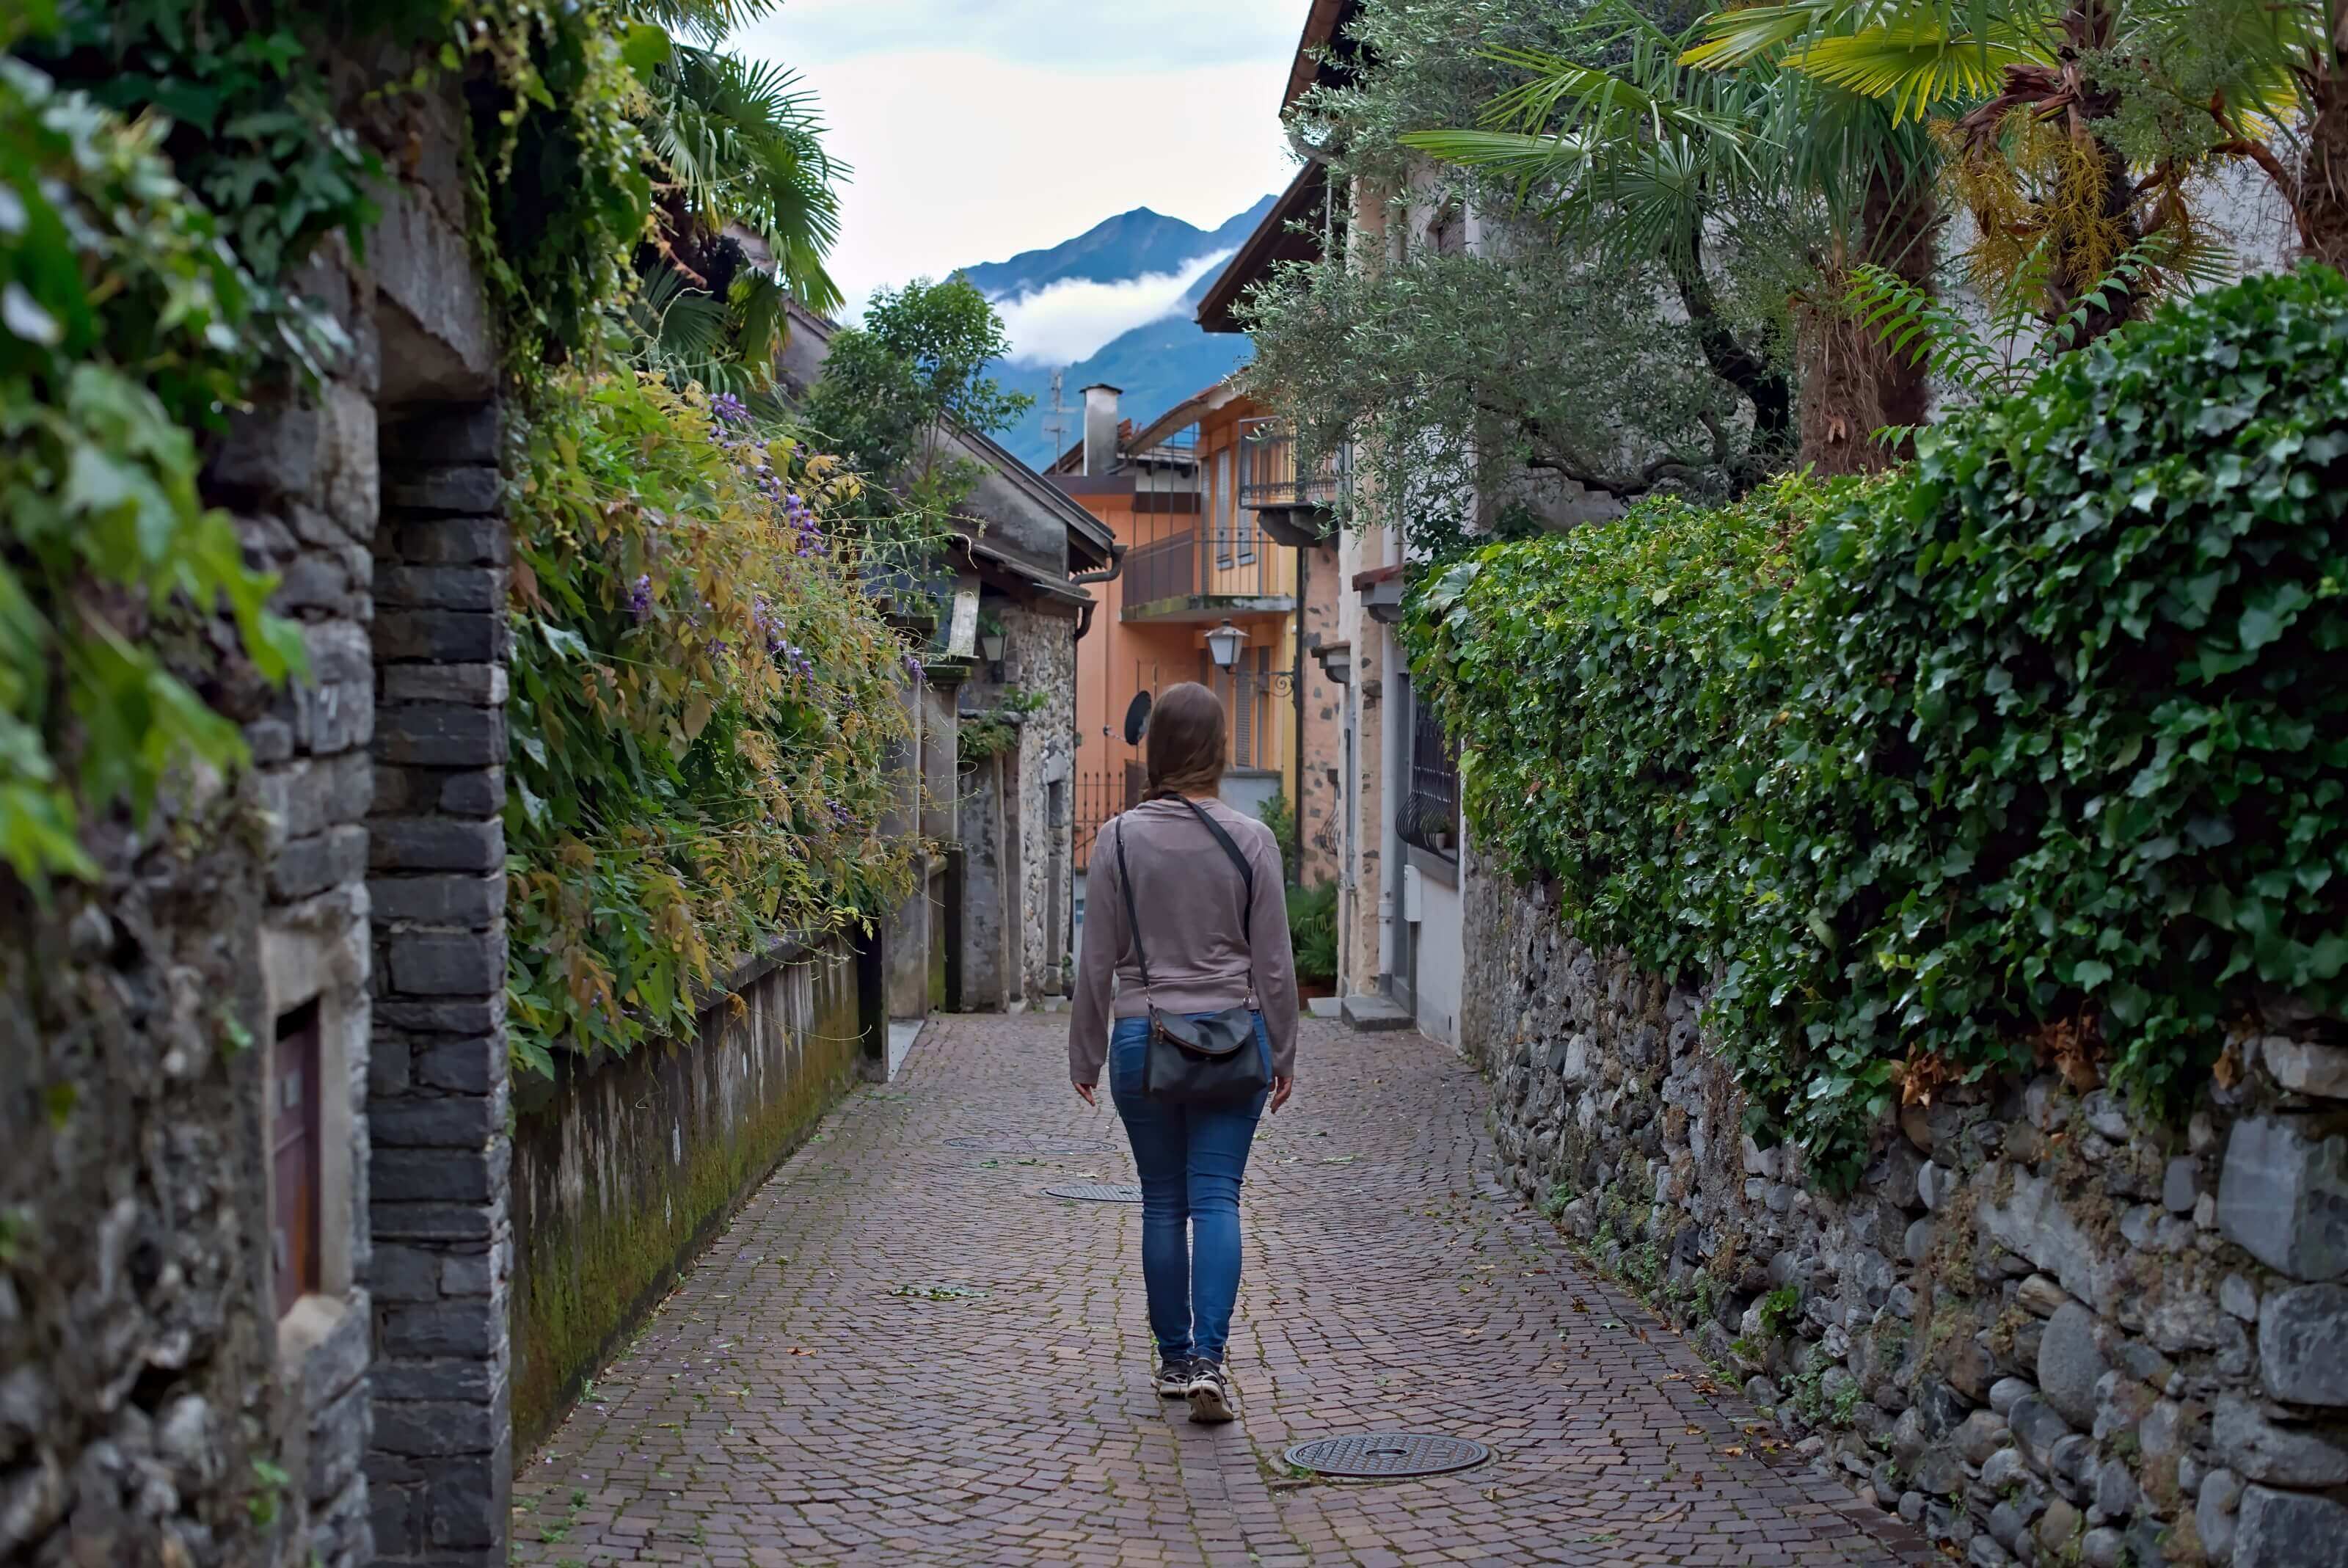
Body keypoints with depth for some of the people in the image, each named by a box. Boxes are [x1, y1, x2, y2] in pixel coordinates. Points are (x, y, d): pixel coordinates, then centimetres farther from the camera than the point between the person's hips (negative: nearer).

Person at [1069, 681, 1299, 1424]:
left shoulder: (1119, 838, -5)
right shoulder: (1250, 840, -5)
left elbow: (1097, 961, -1)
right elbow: (1274, 962, -1)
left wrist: (1084, 1055, 9)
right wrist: (1284, 1054, 10)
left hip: (1143, 1039, 1)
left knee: (1163, 1203, 11)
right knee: (1216, 1198, 0)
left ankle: (1175, 1359, 19)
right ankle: (1209, 1359, -12)